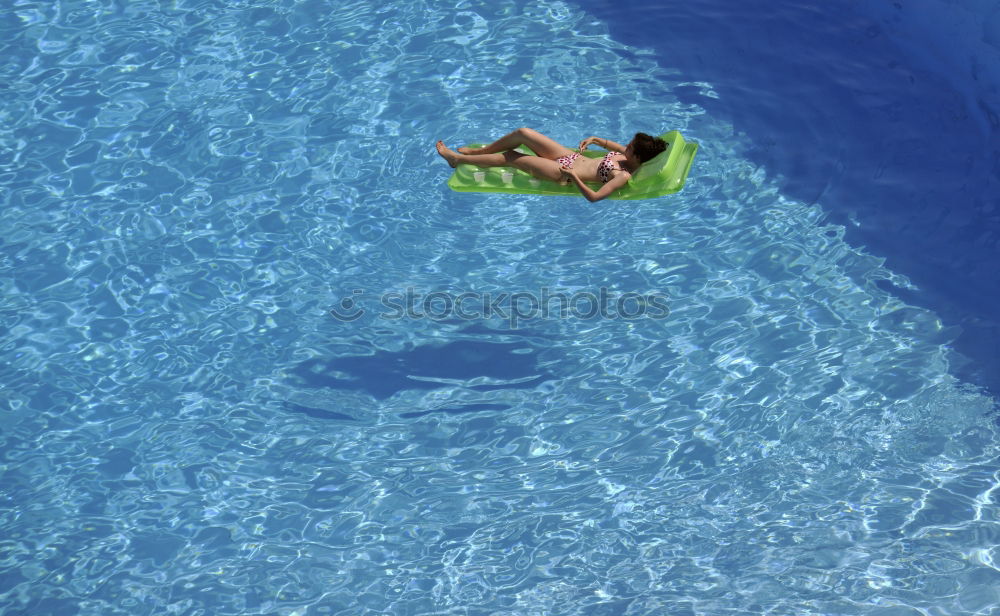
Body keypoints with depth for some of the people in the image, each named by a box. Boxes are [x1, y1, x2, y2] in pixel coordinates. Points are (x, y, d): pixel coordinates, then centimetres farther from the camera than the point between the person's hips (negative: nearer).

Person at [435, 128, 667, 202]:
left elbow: (594, 197, -35)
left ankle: (457, 159, 15)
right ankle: (479, 151, 29)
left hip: (563, 172, -9)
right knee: (522, 133, 5)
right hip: (569, 157, 9)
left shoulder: (623, 176, -27)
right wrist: (594, 139, 5)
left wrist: (573, 177, -35)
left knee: (511, 157, -2)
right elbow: (611, 145, 21)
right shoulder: (628, 154, -1)